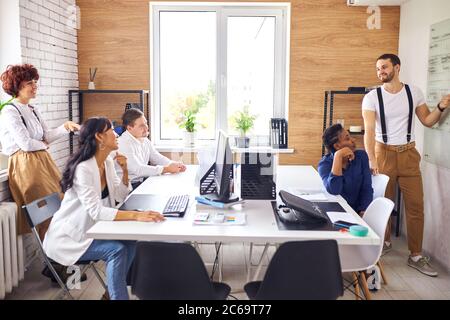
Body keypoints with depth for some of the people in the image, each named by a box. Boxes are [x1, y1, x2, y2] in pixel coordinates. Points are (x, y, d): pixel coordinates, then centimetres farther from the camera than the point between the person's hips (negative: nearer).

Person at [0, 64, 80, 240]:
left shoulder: (33, 110, 14)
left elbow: (47, 136, 10)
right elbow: (26, 144, -18)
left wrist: (65, 127, -5)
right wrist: (44, 145, 1)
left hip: (43, 161, 8)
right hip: (25, 164, -8)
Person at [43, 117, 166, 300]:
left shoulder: (108, 162, 1)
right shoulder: (83, 168, -26)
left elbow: (121, 197, 9)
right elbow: (96, 211, -35)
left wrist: (125, 170, -7)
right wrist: (136, 215, -44)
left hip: (89, 229, 8)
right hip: (68, 237, -8)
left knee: (129, 241, -10)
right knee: (116, 250, -25)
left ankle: (115, 288, 7)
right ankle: (118, 295, -11)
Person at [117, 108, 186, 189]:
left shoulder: (144, 139, 8)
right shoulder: (124, 144, -19)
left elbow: (156, 157, 13)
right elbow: (137, 169, -26)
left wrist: (174, 165, -7)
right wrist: (166, 169, -25)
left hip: (143, 180, 8)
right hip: (129, 186, -8)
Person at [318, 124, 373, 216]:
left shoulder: (361, 156, 0)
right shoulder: (325, 164, -8)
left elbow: (367, 188, -4)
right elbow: (334, 190, -25)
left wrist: (364, 211, -20)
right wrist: (338, 156, -24)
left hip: (358, 212, 2)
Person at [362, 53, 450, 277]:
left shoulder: (414, 92, 2)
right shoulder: (371, 97, -7)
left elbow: (427, 121, 10)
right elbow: (369, 130, -17)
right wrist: (371, 160, -30)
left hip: (408, 154, 2)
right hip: (384, 153, -2)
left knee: (415, 205, 1)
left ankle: (416, 256, 11)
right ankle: (384, 242, 32)